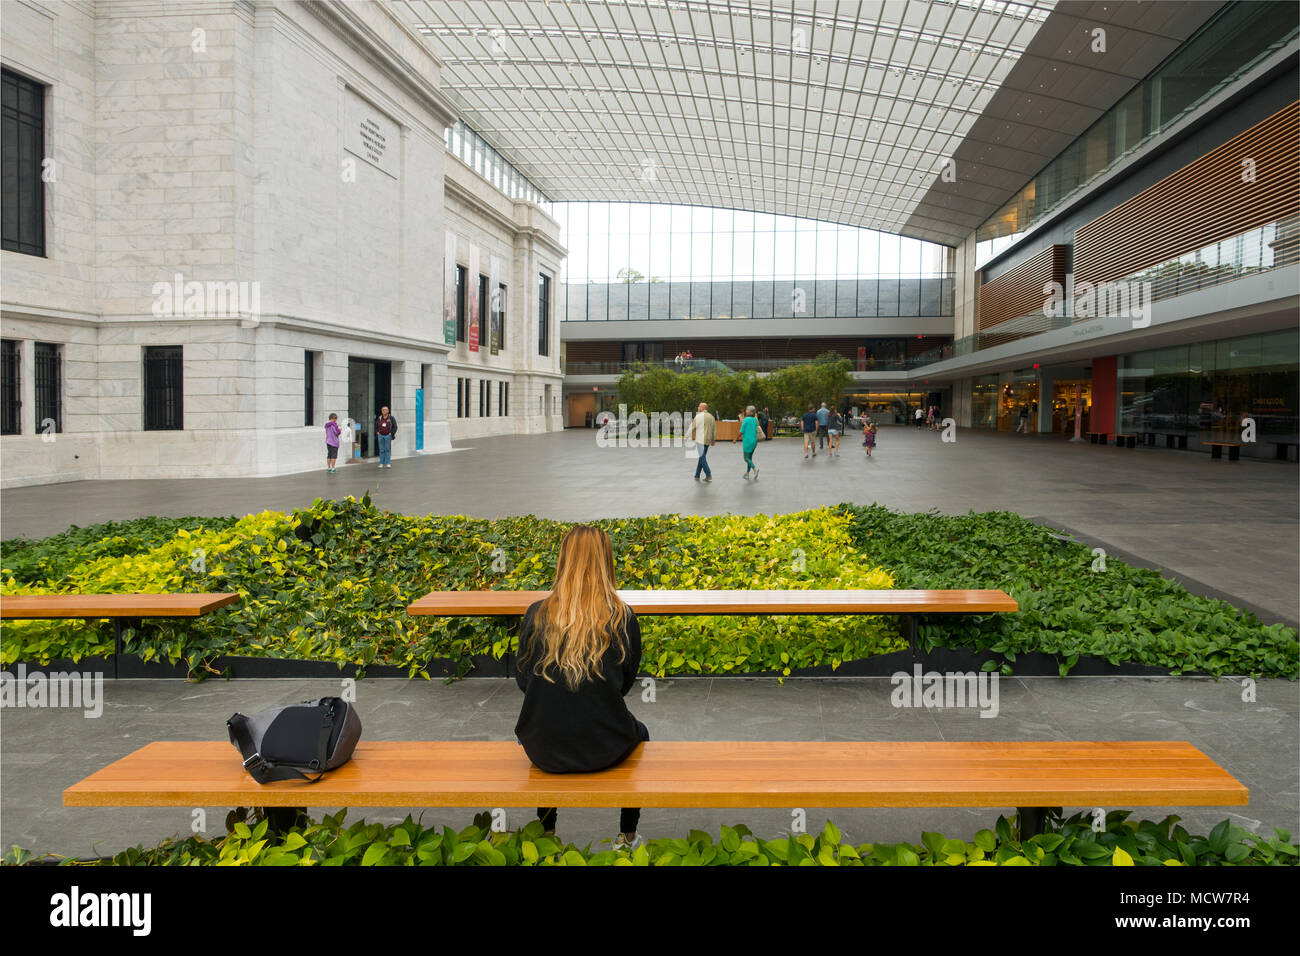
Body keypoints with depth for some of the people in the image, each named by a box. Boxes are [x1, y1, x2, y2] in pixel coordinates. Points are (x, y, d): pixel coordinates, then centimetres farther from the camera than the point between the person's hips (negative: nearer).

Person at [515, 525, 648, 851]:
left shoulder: (536, 614, -9)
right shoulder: (622, 617, -11)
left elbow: (523, 680, 3)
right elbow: (626, 682, 2)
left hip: (544, 750, 1)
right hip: (604, 750, -1)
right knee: (639, 733, 34)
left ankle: (546, 833, 48)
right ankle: (626, 838, 40)